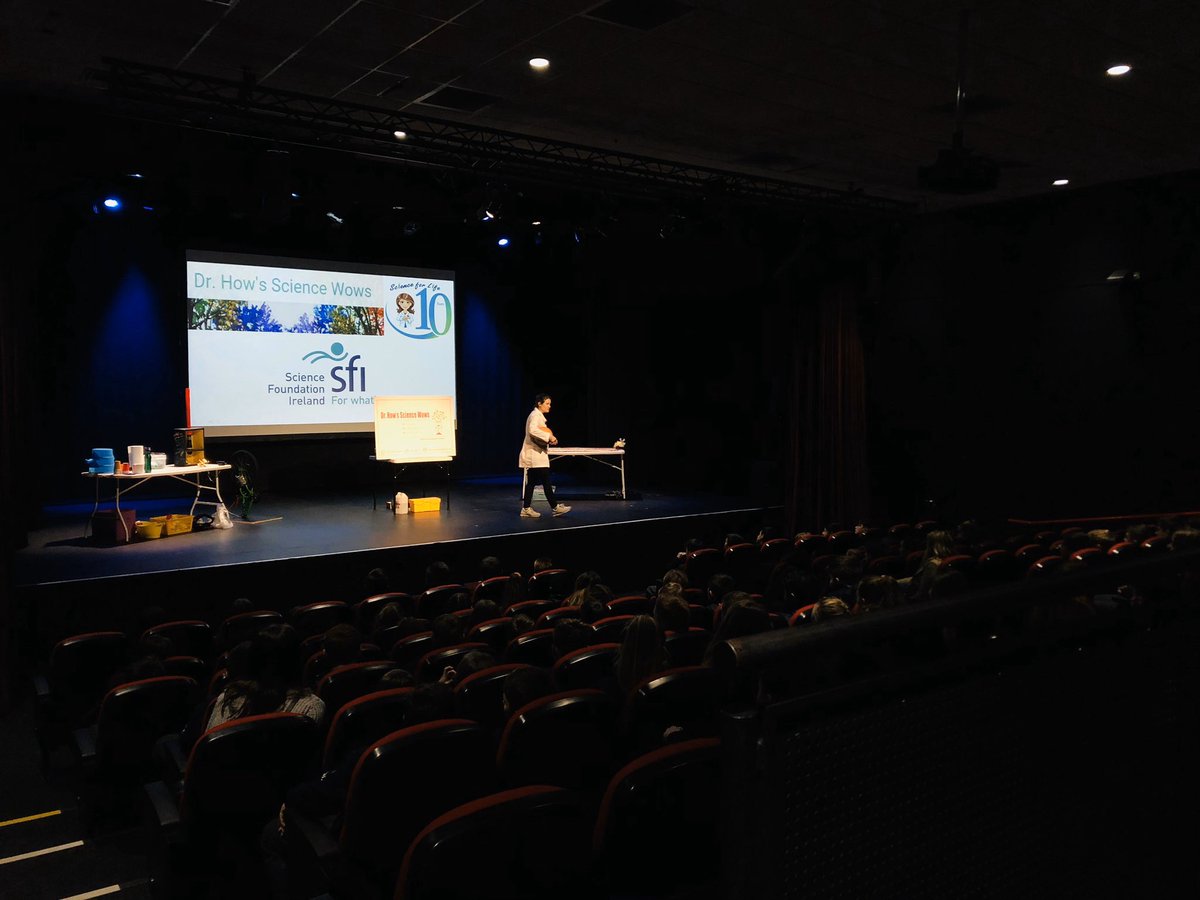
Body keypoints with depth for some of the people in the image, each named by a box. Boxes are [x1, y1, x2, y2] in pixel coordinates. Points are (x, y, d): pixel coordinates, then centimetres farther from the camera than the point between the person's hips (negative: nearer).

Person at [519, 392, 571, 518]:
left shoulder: (539, 416, 19)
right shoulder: (535, 415, -12)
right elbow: (532, 430, -30)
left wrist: (549, 438, 8)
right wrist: (549, 436, -26)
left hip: (536, 454, 10)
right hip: (535, 455, -10)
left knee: (531, 482, 9)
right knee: (546, 481, -6)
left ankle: (526, 509, 10)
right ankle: (555, 507, -2)